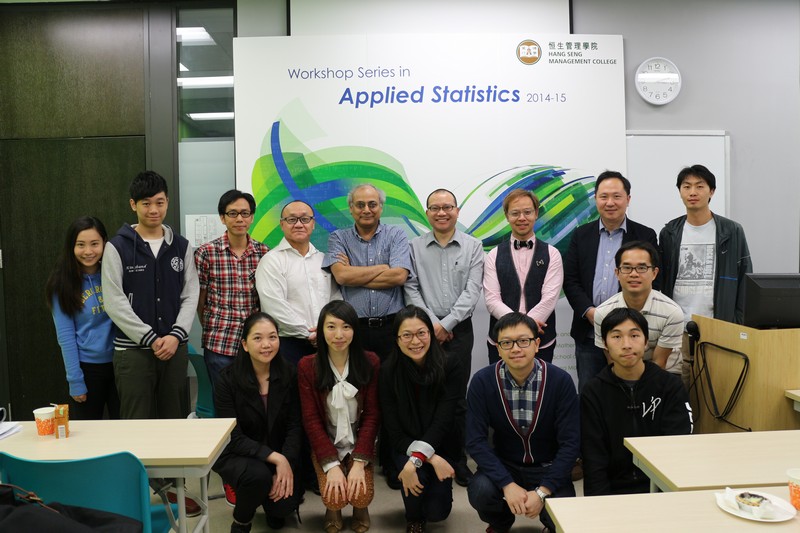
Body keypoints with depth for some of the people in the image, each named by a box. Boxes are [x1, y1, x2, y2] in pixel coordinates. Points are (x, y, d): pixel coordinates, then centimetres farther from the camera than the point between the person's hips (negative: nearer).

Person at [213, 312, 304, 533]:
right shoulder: (228, 379, -15)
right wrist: (275, 458, -27)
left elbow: (294, 426, -6)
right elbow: (234, 437, -17)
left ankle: (271, 501, 19)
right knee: (259, 474, -33)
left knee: (285, 504, -19)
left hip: (281, 456, 3)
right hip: (236, 454, -2)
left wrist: (286, 463, -21)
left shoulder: (288, 374, -7)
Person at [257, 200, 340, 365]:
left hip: (326, 344, 5)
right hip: (288, 344, -4)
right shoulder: (271, 260, -3)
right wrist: (309, 334, -11)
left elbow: (336, 299, 10)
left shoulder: (323, 259, 14)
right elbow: (275, 307, -13)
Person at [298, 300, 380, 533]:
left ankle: (360, 508, 18)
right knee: (334, 497, -22)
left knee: (361, 495, -21)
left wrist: (359, 462, -18)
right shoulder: (307, 366, -10)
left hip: (360, 444, 1)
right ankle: (333, 510, 17)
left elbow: (372, 415, -8)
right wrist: (331, 465, -19)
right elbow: (311, 420, -10)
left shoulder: (370, 362, -9)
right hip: (325, 445, 0)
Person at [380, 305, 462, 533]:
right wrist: (431, 459, -23)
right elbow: (393, 428, -13)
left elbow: (444, 419, -21)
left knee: (437, 511, -12)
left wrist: (417, 459, -32)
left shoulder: (450, 365, -16)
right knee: (416, 477, -29)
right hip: (406, 446, 0)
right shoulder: (389, 371, -13)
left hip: (442, 445, 0)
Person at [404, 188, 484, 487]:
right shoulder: (415, 247, 6)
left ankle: (458, 460, 16)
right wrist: (431, 322, -9)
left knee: (457, 397, 4)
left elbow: (472, 291, -3)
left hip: (459, 330, 0)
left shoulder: (473, 247, 4)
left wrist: (446, 324, -11)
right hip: (424, 330, 0)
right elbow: (410, 289, 0)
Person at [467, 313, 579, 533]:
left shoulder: (561, 381, -17)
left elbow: (570, 443, -15)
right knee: (480, 491, -29)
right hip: (503, 465, 0)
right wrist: (507, 484, -25)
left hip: (548, 467, 0)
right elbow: (476, 440, -15)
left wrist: (542, 492, -22)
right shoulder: (482, 381, -15)